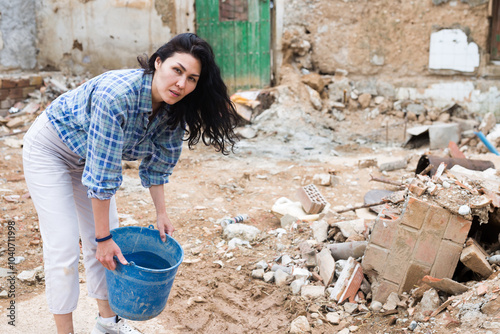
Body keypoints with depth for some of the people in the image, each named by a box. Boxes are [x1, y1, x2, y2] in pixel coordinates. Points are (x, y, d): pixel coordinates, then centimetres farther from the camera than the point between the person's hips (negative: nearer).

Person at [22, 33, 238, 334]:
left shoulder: (174, 110, -17)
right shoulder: (116, 95, -39)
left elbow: (157, 162, -1)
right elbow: (102, 175, -34)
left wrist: (162, 214, 0)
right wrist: (103, 238, -26)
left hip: (87, 156, 7)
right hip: (50, 149, -6)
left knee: (104, 241, 8)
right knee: (64, 245, -10)